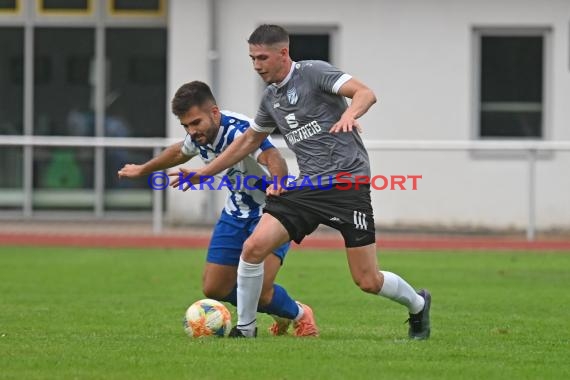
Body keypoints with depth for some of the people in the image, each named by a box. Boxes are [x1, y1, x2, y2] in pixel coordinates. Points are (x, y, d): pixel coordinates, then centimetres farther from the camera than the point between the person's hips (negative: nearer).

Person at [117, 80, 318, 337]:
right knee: (214, 289, 4)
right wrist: (142, 170, 34)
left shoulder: (240, 131, -31)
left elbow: (273, 159, -50)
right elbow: (179, 152, 18)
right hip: (236, 213, 8)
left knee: (259, 290, -21)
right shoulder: (199, 136, -7)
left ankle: (300, 316, 12)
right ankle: (278, 311, 29)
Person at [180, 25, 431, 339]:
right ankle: (244, 328, 2)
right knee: (254, 246, -13)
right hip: (307, 187, 6)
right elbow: (250, 140, 30)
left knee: (368, 281, -5)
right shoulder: (271, 98, 14)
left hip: (348, 183, -6)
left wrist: (349, 114, -40)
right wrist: (205, 172, 32)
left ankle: (417, 304, 26)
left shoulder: (313, 72, -7)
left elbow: (366, 94, -18)